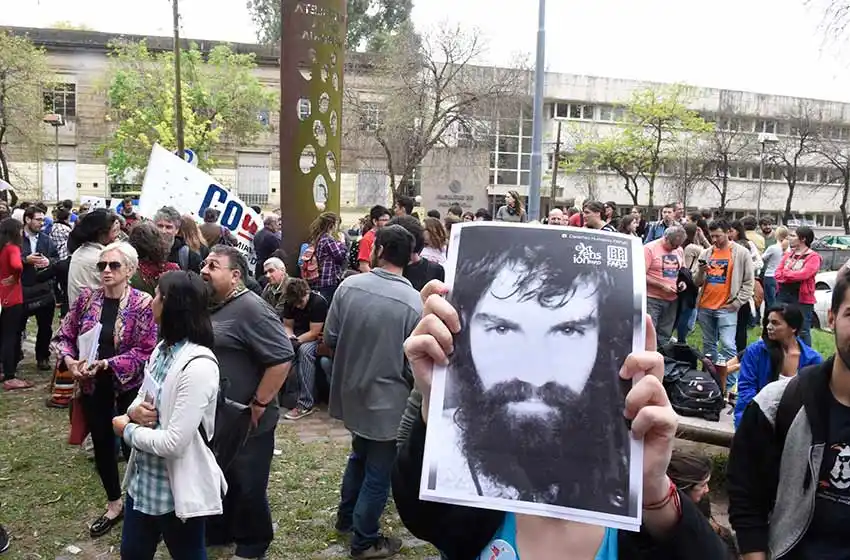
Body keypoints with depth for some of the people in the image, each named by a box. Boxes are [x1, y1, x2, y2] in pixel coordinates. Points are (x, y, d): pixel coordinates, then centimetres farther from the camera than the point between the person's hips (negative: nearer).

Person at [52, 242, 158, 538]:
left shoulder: (142, 303, -14)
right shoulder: (87, 297, -2)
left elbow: (145, 351, -16)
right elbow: (63, 336, 4)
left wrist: (105, 364, -24)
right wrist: (69, 360, -16)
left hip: (129, 386, -4)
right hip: (92, 386, 4)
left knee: (132, 444, 7)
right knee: (102, 444, 16)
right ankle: (114, 505, 36)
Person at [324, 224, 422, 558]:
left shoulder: (349, 286, -11)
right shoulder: (414, 302, -21)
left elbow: (329, 339, -4)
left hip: (351, 392, 5)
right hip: (387, 399, -5)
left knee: (359, 456, 28)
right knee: (378, 470, 13)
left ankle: (346, 516, 45)